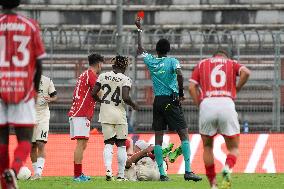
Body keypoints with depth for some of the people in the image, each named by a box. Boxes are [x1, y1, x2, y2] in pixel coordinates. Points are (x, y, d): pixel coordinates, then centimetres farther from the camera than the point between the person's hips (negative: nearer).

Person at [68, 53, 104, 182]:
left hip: (74, 113, 10)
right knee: (81, 143, -12)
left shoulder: (83, 75, 22)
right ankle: (77, 175, -16)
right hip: (82, 114, -10)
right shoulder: (91, 75, -7)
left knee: (82, 144, 12)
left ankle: (78, 174, 12)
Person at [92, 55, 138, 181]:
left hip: (105, 113, 2)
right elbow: (125, 97, -18)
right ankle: (121, 174, 6)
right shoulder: (125, 79, -6)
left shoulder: (103, 76, 3)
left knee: (108, 143, 6)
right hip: (119, 114, -2)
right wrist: (133, 105, 2)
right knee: (121, 145, 7)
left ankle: (108, 169, -17)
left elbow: (94, 94, 1)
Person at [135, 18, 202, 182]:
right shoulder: (172, 61, -4)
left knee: (158, 138, 6)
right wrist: (181, 92, -11)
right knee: (184, 135, -4)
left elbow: (140, 49, 25)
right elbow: (179, 75, -23)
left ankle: (162, 173, 2)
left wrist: (139, 29, 35)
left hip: (157, 101, 4)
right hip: (171, 100, -4)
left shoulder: (151, 61, 8)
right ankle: (188, 171, -15)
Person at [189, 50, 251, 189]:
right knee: (233, 148, 10)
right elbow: (245, 72, 0)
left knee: (207, 147, 20)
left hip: (206, 104, 1)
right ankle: (227, 168, -22)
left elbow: (192, 88, 11)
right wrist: (236, 89, 12)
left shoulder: (202, 64, 25)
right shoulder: (232, 63, 23)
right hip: (227, 103, -1)